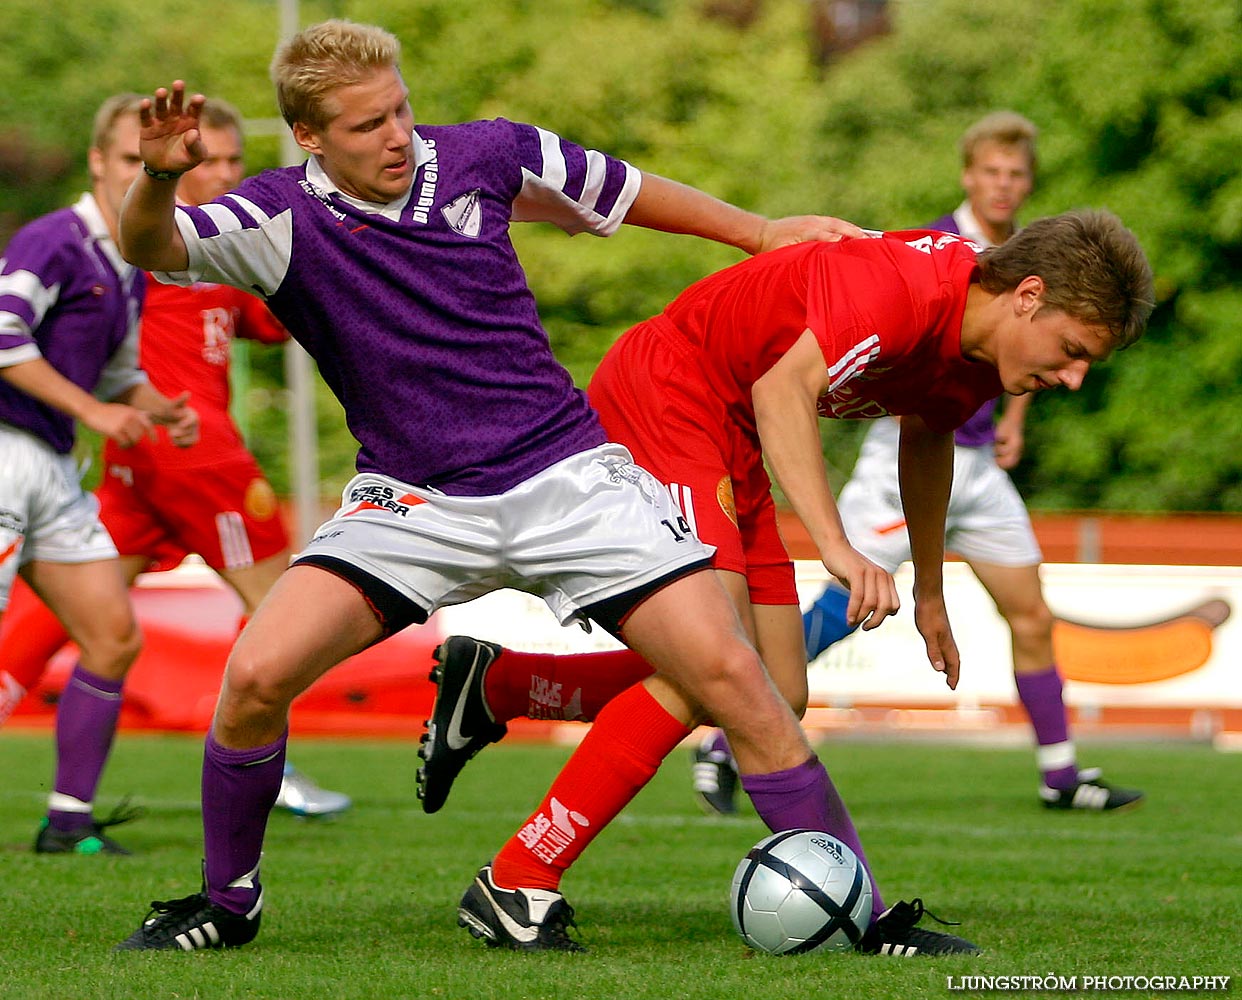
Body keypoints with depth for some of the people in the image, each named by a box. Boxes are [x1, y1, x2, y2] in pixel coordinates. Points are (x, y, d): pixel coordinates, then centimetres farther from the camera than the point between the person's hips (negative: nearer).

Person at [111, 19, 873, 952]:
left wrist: (760, 231, 22)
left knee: (728, 673, -13)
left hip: (565, 471, 1)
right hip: (411, 499, -1)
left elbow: (618, 191, 18)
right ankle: (227, 900, 6)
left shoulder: (480, 155, -1)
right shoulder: (282, 216, -8)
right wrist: (159, 177, -49)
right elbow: (153, 248, -27)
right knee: (257, 675, -19)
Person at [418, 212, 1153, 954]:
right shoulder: (907, 286, -27)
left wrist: (930, 593, 32)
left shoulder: (981, 357, 2)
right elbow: (782, 389, -38)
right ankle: (515, 885, -16)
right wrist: (837, 547, -46)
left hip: (731, 449, 10)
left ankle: (491, 688, 19)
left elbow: (927, 434, 24)